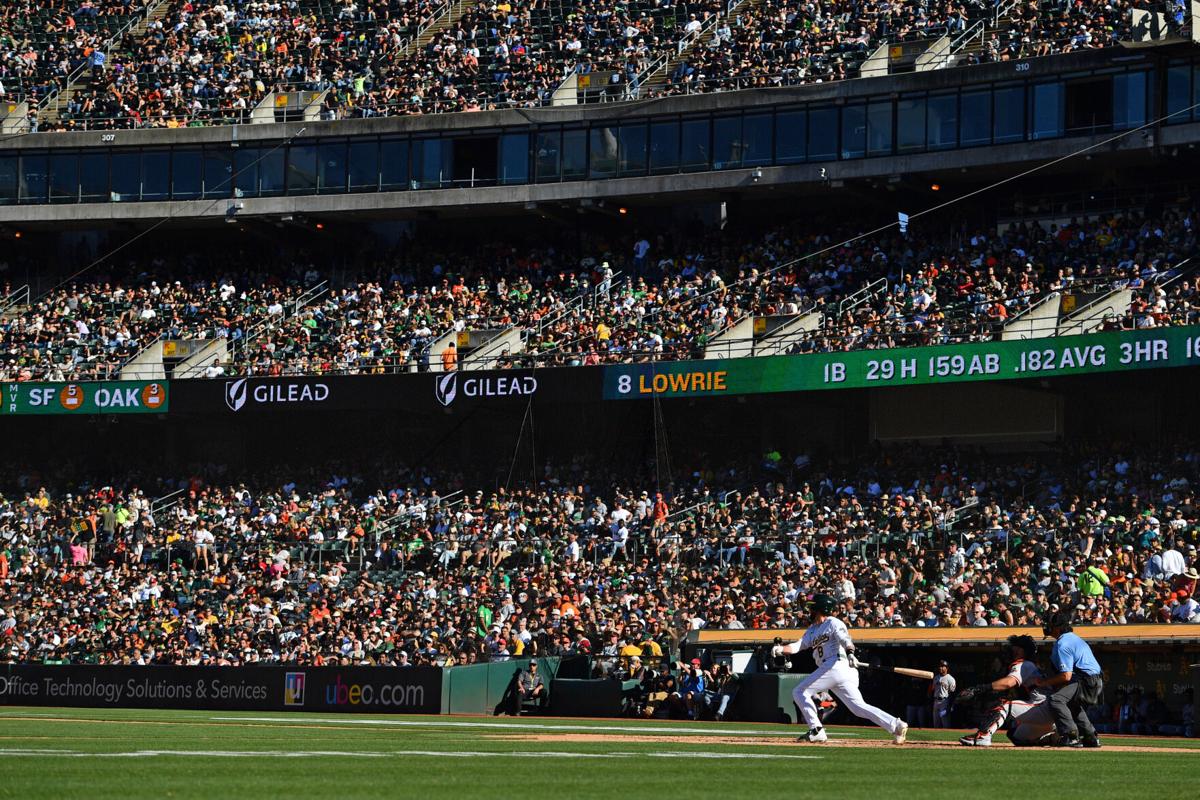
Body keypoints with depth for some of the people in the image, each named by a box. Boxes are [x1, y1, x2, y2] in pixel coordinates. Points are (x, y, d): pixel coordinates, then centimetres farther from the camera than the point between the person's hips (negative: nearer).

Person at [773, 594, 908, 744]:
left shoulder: (833, 623, 2)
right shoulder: (812, 629, 28)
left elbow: (844, 638, -16)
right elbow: (799, 645, 20)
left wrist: (850, 653, -36)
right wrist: (780, 648, 2)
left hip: (837, 665, -8)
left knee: (799, 692, -3)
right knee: (859, 707, -2)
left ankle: (816, 731, -7)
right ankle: (896, 725, -12)